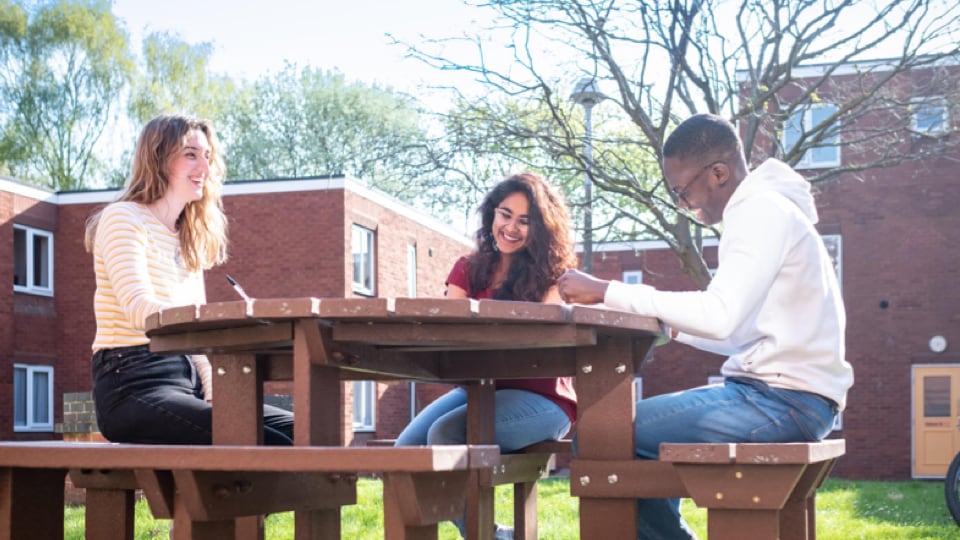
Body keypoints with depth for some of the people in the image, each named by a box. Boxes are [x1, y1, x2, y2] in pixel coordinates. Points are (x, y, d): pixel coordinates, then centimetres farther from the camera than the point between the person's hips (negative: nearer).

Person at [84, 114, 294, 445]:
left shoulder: (190, 241, 23)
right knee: (270, 444, -27)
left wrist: (215, 393, -1)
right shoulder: (123, 218, -1)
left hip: (186, 386, 8)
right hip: (134, 386, -8)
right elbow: (140, 309, -18)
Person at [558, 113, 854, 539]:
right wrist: (673, 326, 16)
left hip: (784, 398, -11)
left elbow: (720, 314, -26)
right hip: (778, 393, 11)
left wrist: (609, 292, -21)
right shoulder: (761, 211, 18)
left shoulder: (763, 210, -13)